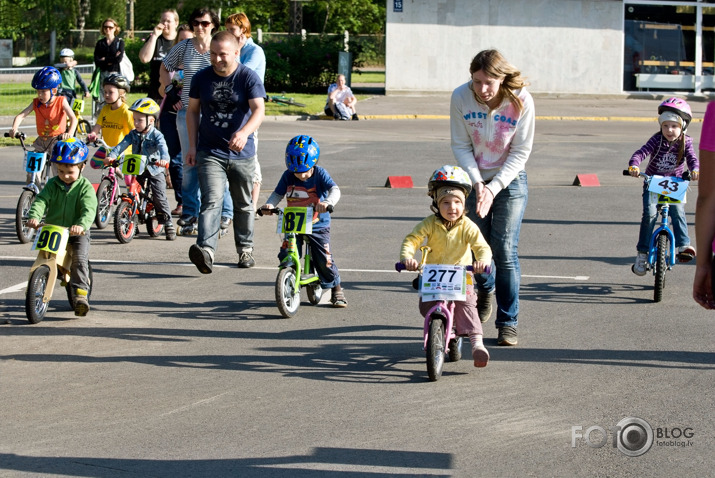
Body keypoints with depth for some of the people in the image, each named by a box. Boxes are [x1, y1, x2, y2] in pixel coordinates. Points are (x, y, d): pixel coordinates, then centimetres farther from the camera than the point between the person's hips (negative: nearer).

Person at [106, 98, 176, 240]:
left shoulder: (156, 135, -10)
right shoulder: (133, 134, 4)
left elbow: (162, 147, -28)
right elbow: (122, 144, -8)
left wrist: (164, 159, -49)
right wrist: (112, 155, -26)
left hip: (155, 171, -4)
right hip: (137, 171, 5)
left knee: (159, 199, -10)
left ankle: (168, 224, -1)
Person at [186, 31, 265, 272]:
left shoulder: (249, 77, -7)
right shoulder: (201, 78, 2)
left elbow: (259, 110, -19)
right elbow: (192, 111, 12)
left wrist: (244, 133, -37)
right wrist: (192, 146, 5)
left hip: (242, 153, 0)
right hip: (210, 152, 0)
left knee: (243, 204, 13)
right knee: (211, 201, -17)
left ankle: (245, 249, 30)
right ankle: (206, 250, -31)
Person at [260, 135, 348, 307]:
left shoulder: (320, 174, -11)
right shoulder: (288, 176, -2)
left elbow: (334, 190, -24)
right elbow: (278, 193, 0)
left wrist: (327, 202, -45)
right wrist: (270, 204, -21)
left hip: (318, 226, -3)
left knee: (324, 260, -8)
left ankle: (336, 288, 13)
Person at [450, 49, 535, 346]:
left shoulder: (521, 101, -20)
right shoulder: (460, 97, -15)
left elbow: (521, 151, -14)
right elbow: (461, 145, -7)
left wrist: (494, 188, -21)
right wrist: (477, 182, -19)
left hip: (510, 181, -2)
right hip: (473, 179, 2)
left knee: (505, 251, -9)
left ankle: (508, 324, 0)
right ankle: (485, 291, 41)